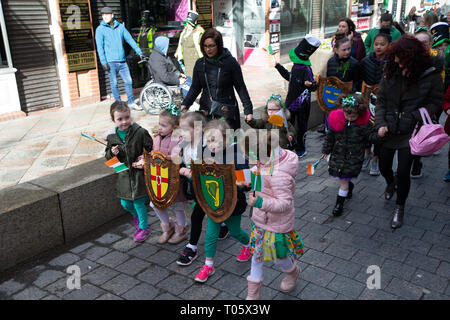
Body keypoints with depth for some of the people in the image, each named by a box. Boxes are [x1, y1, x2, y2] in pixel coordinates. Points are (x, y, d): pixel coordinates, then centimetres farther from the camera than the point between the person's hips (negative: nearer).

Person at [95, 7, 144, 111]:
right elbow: (99, 47, -6)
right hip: (110, 62, -3)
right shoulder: (100, 29, 0)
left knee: (128, 81, 3)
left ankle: (131, 103, 14)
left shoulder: (120, 27, 10)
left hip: (122, 61, 3)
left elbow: (130, 40, 12)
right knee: (114, 83, 1)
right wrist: (103, 62, -14)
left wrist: (139, 52, 10)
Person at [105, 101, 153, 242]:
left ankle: (144, 227, 23)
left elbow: (151, 150, -6)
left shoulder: (140, 132, -14)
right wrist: (112, 153, -12)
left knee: (138, 202, 1)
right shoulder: (111, 136, 0)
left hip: (138, 173, -5)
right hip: (123, 174, 5)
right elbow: (107, 156, 11)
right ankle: (136, 215, 47)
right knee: (125, 203, 14)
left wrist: (145, 160, -22)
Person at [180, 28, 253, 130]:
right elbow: (195, 88, 13)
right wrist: (185, 104, -1)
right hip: (206, 112, 3)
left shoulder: (230, 62, -5)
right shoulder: (200, 64, 6)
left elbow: (240, 87, -2)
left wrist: (248, 110, -7)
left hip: (227, 112, -3)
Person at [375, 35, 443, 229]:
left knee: (403, 172, -2)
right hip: (388, 131, 4)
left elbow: (435, 103, -2)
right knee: (384, 166, 17)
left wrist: (414, 116, -16)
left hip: (409, 133, -3)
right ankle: (390, 184, 54)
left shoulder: (431, 77, -9)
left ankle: (399, 207, 22)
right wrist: (380, 123, -8)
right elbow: (380, 100, 4)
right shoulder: (391, 73, 0)